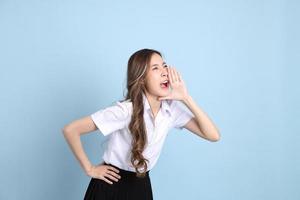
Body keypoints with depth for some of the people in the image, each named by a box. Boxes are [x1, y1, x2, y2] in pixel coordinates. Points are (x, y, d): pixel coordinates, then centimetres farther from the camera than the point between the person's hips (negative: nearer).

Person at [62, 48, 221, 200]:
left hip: (142, 186, 6)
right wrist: (90, 169, -16)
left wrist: (186, 98, -20)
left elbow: (213, 135, -14)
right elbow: (70, 130, -27)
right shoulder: (125, 110, -26)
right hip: (111, 185, -5)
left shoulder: (172, 108, -10)